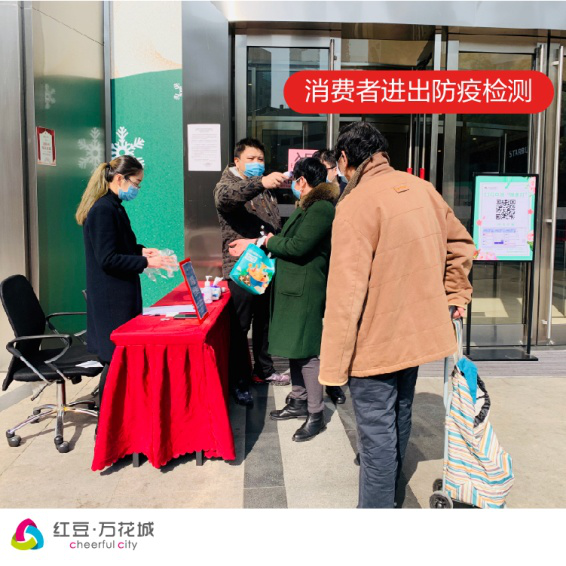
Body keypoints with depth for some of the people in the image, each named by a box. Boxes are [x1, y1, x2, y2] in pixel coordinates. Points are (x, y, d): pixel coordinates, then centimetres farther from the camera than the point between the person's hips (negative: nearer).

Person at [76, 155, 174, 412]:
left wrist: (141, 250, 11)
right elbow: (108, 259, -21)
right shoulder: (104, 209, -18)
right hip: (111, 297, -10)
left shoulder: (111, 206, 14)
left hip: (117, 294, 10)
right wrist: (146, 262, -19)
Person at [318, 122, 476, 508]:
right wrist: (455, 293, 20)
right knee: (399, 416, 24)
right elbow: (460, 242, 12)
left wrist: (333, 365, -19)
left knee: (376, 430, 4)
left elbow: (345, 292, -24)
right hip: (417, 332, 8)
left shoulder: (356, 204, -21)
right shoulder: (420, 188, 1)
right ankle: (391, 489, 45)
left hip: (376, 341, -8)